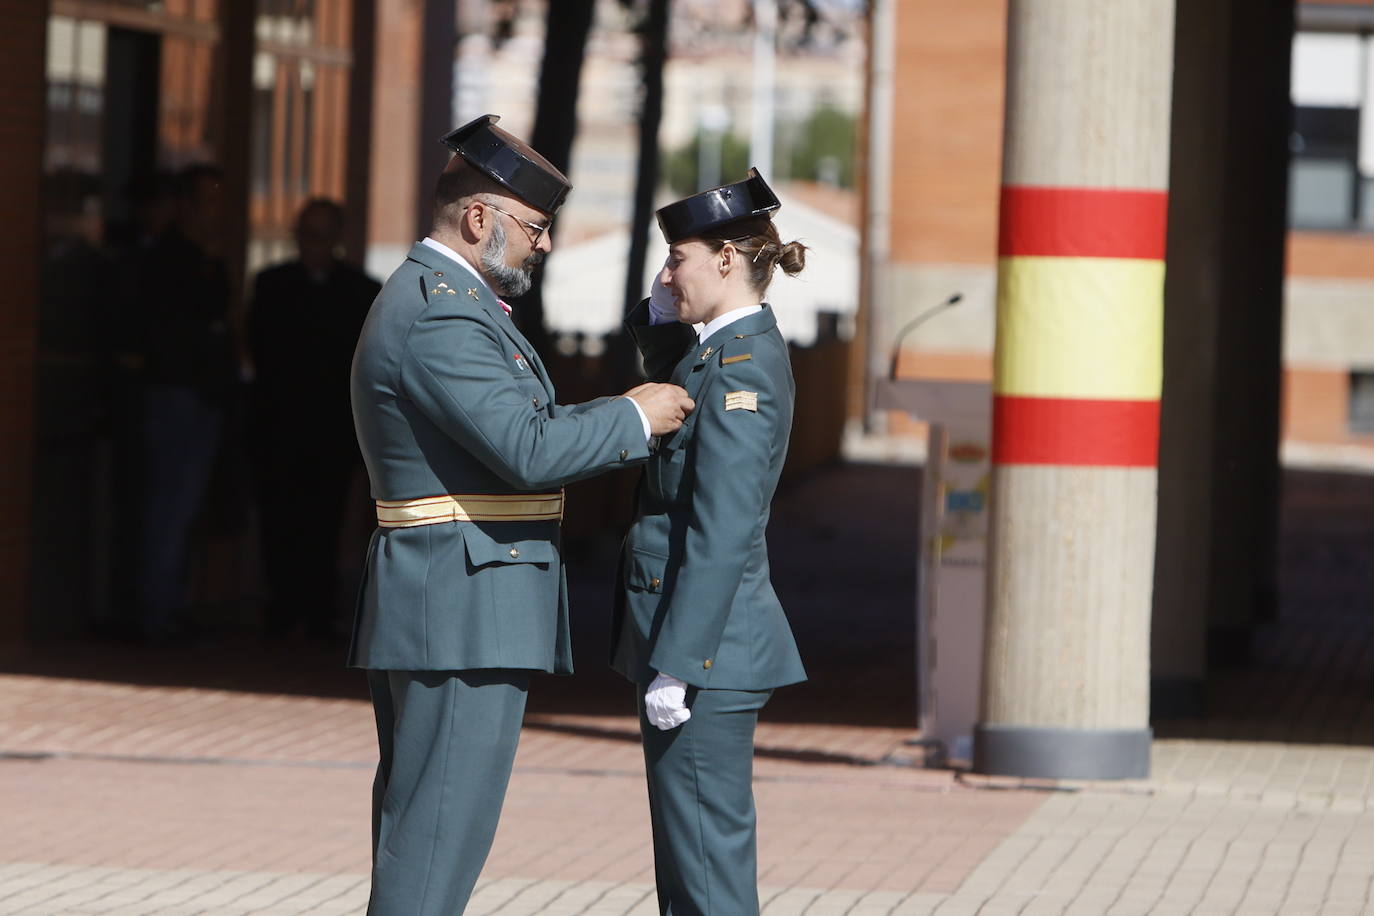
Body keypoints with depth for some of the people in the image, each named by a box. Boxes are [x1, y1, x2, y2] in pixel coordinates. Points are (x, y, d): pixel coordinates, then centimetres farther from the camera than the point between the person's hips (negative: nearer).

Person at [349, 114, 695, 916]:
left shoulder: (431, 298, 19)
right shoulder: (441, 315, -17)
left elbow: (516, 426, 21)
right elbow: (529, 451, -25)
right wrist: (633, 419, -11)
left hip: (441, 610, 11)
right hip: (464, 609, -11)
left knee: (417, 828, 13)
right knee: (441, 829, -10)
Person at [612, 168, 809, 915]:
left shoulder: (742, 363, -17)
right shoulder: (722, 349, 12)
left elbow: (722, 531, -22)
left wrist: (675, 663, -23)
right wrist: (660, 319, 13)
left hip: (707, 644, -10)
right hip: (713, 644, 10)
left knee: (705, 856, -6)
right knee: (696, 854, 14)